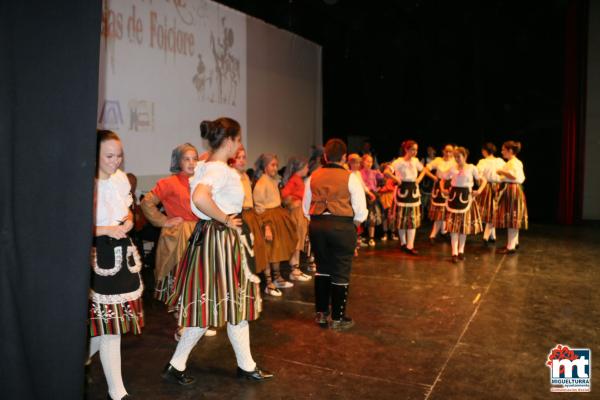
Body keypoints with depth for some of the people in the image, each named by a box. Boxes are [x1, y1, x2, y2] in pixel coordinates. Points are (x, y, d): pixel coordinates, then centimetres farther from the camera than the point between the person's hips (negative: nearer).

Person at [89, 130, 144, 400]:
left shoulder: (120, 178, 5)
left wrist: (128, 222, -1)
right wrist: (108, 230, -22)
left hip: (123, 252, 7)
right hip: (99, 257, -7)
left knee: (111, 322, 12)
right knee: (109, 324, 1)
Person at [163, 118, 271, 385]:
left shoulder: (208, 166, 11)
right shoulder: (219, 169, -19)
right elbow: (200, 198, -35)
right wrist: (225, 219, -20)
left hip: (226, 241, 10)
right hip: (218, 239, -10)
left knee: (236, 303, 15)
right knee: (209, 307, 1)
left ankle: (246, 366, 27)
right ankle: (175, 366, 17)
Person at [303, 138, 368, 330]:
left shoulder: (313, 177, 6)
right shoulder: (350, 177, -7)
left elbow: (306, 207, 12)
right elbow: (360, 210, -8)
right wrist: (354, 223, 10)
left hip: (316, 225, 5)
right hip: (342, 226, -4)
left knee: (322, 268, 18)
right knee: (340, 272, 7)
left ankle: (321, 314, 26)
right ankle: (337, 318, 17)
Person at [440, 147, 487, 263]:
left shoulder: (472, 168, -2)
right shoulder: (452, 169, 4)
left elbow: (483, 180, 5)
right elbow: (443, 180, 15)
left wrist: (479, 191, -8)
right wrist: (443, 189, -2)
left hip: (466, 197, -1)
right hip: (454, 197, 1)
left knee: (465, 224, 7)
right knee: (453, 225, -4)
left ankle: (461, 251, 21)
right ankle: (454, 252, -1)